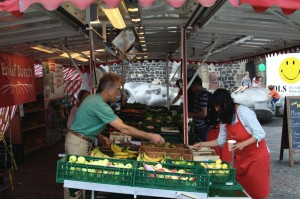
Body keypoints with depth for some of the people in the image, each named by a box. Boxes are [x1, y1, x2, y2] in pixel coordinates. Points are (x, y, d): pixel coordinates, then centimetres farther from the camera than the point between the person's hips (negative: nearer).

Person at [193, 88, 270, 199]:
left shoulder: (243, 112, -19)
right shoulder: (224, 119, 3)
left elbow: (260, 133, -20)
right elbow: (221, 140, 9)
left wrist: (243, 144, -31)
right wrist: (203, 144, 3)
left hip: (256, 155, -6)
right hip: (240, 158, 7)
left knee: (256, 190, 1)